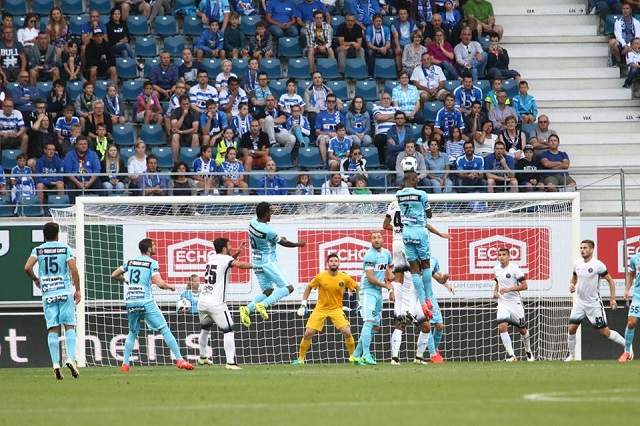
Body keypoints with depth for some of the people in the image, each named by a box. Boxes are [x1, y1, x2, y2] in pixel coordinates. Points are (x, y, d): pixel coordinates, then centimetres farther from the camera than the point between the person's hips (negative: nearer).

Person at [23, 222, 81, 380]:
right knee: (69, 326, 2)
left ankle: (56, 364, -4)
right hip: (65, 291, -1)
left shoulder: (38, 250, 5)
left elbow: (27, 268, -6)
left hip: (48, 294, 1)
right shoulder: (65, 248, 2)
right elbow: (73, 269, -6)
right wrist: (77, 290, 0)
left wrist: (35, 280, 13)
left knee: (52, 329, 2)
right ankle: (71, 358, -15)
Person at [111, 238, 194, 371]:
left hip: (131, 302, 5)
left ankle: (125, 364, 11)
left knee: (132, 333, 20)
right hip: (146, 302, -5)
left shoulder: (130, 261, 12)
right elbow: (159, 283, -13)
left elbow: (114, 275, 16)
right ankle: (179, 359, -8)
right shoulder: (152, 263, -3)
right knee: (164, 329, -2)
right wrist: (170, 287, 6)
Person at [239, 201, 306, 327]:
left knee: (267, 291, 15)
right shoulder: (268, 231, -22)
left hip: (257, 262, 9)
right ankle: (263, 305, -24)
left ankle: (247, 309, -4)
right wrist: (298, 244, 10)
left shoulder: (253, 222, 0)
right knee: (288, 288, -8)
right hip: (268, 262, -9)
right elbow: (284, 243, -8)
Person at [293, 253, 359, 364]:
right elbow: (309, 287, 6)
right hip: (320, 309, 0)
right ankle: (300, 358, 9)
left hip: (336, 309, 0)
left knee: (347, 332, -16)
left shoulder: (345, 278, -8)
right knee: (308, 333, -6)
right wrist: (303, 304, 2)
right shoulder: (321, 277, -9)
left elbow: (357, 287, 9)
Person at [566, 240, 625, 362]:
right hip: (579, 302, 5)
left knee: (605, 331, -4)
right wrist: (572, 285, -2)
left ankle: (627, 346, 10)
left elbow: (610, 281, -6)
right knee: (572, 328, -6)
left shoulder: (598, 265, -13)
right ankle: (571, 355, 9)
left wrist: (612, 299, -9)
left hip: (594, 303, -5)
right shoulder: (577, 264, 3)